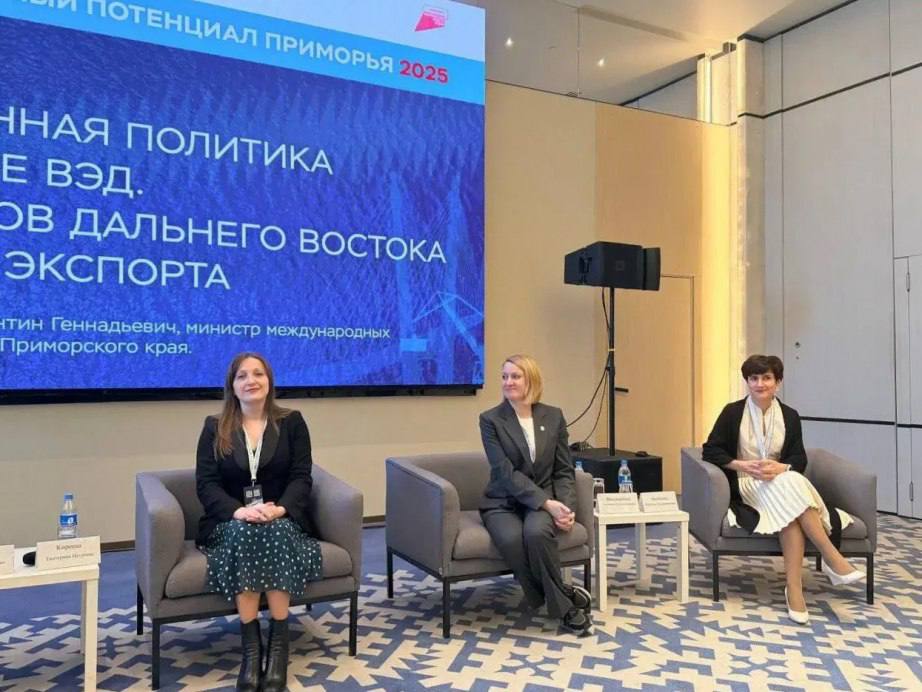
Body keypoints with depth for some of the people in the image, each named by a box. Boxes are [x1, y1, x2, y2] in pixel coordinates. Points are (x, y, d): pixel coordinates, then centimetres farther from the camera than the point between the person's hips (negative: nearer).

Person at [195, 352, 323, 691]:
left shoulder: (291, 422, 7)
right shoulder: (215, 427, 7)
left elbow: (301, 477, -2)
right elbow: (206, 483, -4)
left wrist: (281, 508, -24)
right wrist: (238, 511, -24)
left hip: (282, 519, 0)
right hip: (230, 521, 0)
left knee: (276, 533, -34)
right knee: (243, 534, -34)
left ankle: (279, 643, -28)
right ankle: (251, 646, -31)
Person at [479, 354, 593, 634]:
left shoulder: (553, 416, 4)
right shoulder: (490, 419, -5)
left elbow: (564, 470, 6)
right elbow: (506, 473, -13)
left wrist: (565, 506, -12)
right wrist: (547, 503, -22)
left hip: (545, 502, 1)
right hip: (503, 503, -1)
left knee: (537, 532, -34)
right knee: (512, 539, -34)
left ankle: (555, 600, -12)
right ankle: (564, 601, -14)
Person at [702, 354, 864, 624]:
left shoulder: (790, 416, 8)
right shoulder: (733, 412, -1)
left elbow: (799, 459, 4)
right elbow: (711, 451, -4)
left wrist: (780, 468, -19)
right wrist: (742, 465, -19)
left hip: (781, 480, 3)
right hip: (745, 485, -3)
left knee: (791, 511, -34)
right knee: (790, 489, -33)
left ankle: (794, 586, -35)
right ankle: (833, 559, -31)